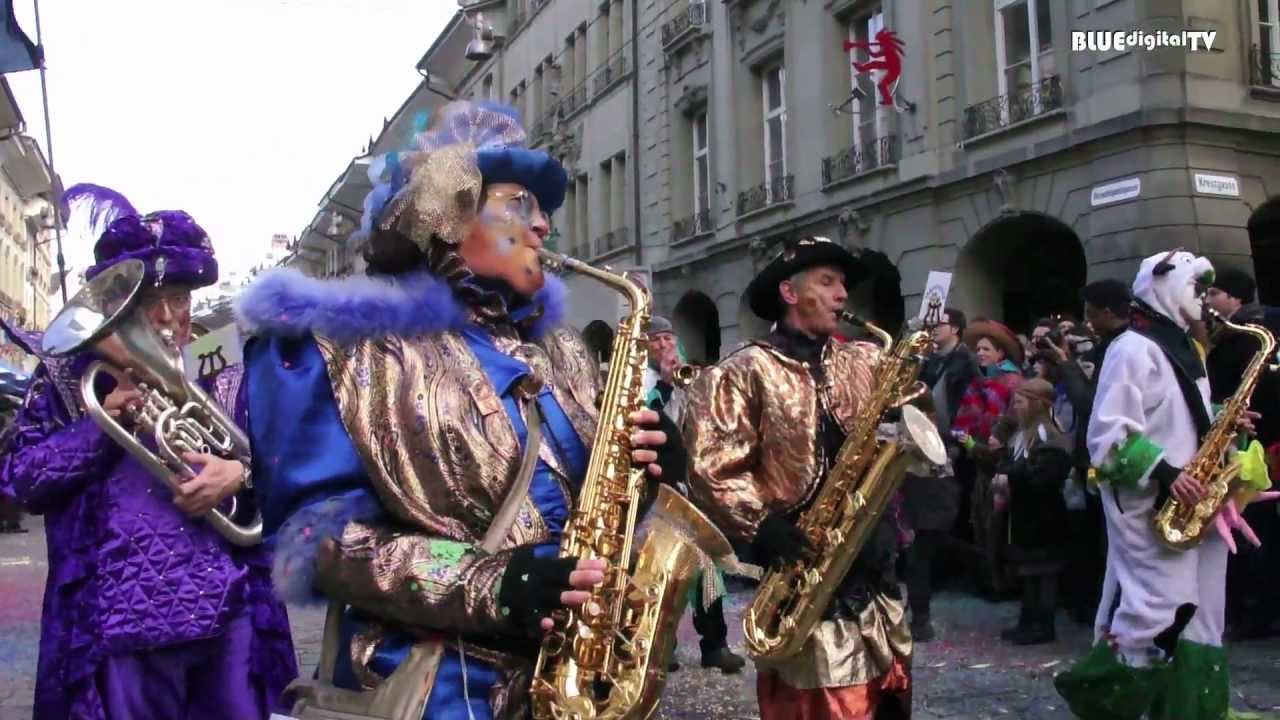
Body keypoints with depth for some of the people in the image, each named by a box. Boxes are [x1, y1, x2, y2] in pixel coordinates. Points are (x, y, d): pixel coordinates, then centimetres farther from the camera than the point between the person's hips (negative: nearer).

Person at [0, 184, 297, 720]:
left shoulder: (223, 374, 9)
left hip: (229, 611, 2)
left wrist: (241, 473, -15)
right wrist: (101, 422, -14)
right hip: (126, 616, -2)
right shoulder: (69, 375, 5)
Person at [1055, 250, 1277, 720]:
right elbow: (1109, 433, -18)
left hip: (1189, 504, 9)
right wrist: (1164, 472, -24)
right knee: (1157, 611, -12)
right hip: (1150, 507, -9)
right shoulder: (1133, 349, -11)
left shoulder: (1184, 348, 19)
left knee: (1194, 614, 9)